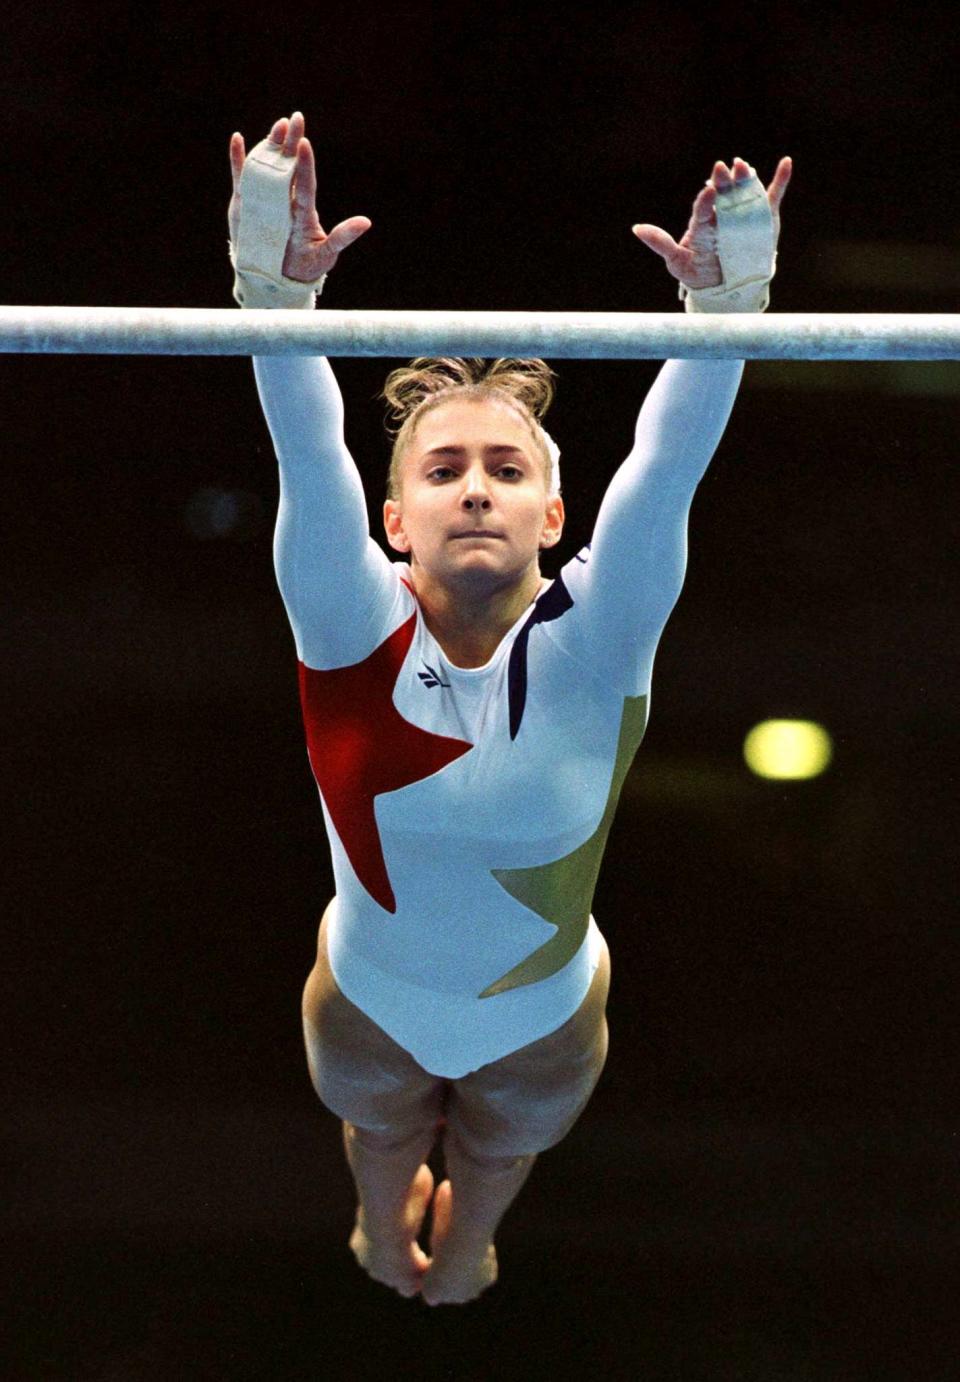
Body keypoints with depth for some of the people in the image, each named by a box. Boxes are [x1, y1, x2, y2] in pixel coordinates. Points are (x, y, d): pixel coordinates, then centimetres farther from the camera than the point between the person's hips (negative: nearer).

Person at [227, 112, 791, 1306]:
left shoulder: (591, 642, -30)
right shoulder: (356, 626, -30)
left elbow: (668, 468, -43)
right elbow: (308, 457, -45)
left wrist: (725, 307, -61)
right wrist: (276, 292, -64)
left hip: (542, 1018, 1)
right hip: (370, 1004, -1)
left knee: (496, 1158, 34)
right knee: (379, 1140, 34)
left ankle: (462, 1250, 70)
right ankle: (385, 1229, 70)